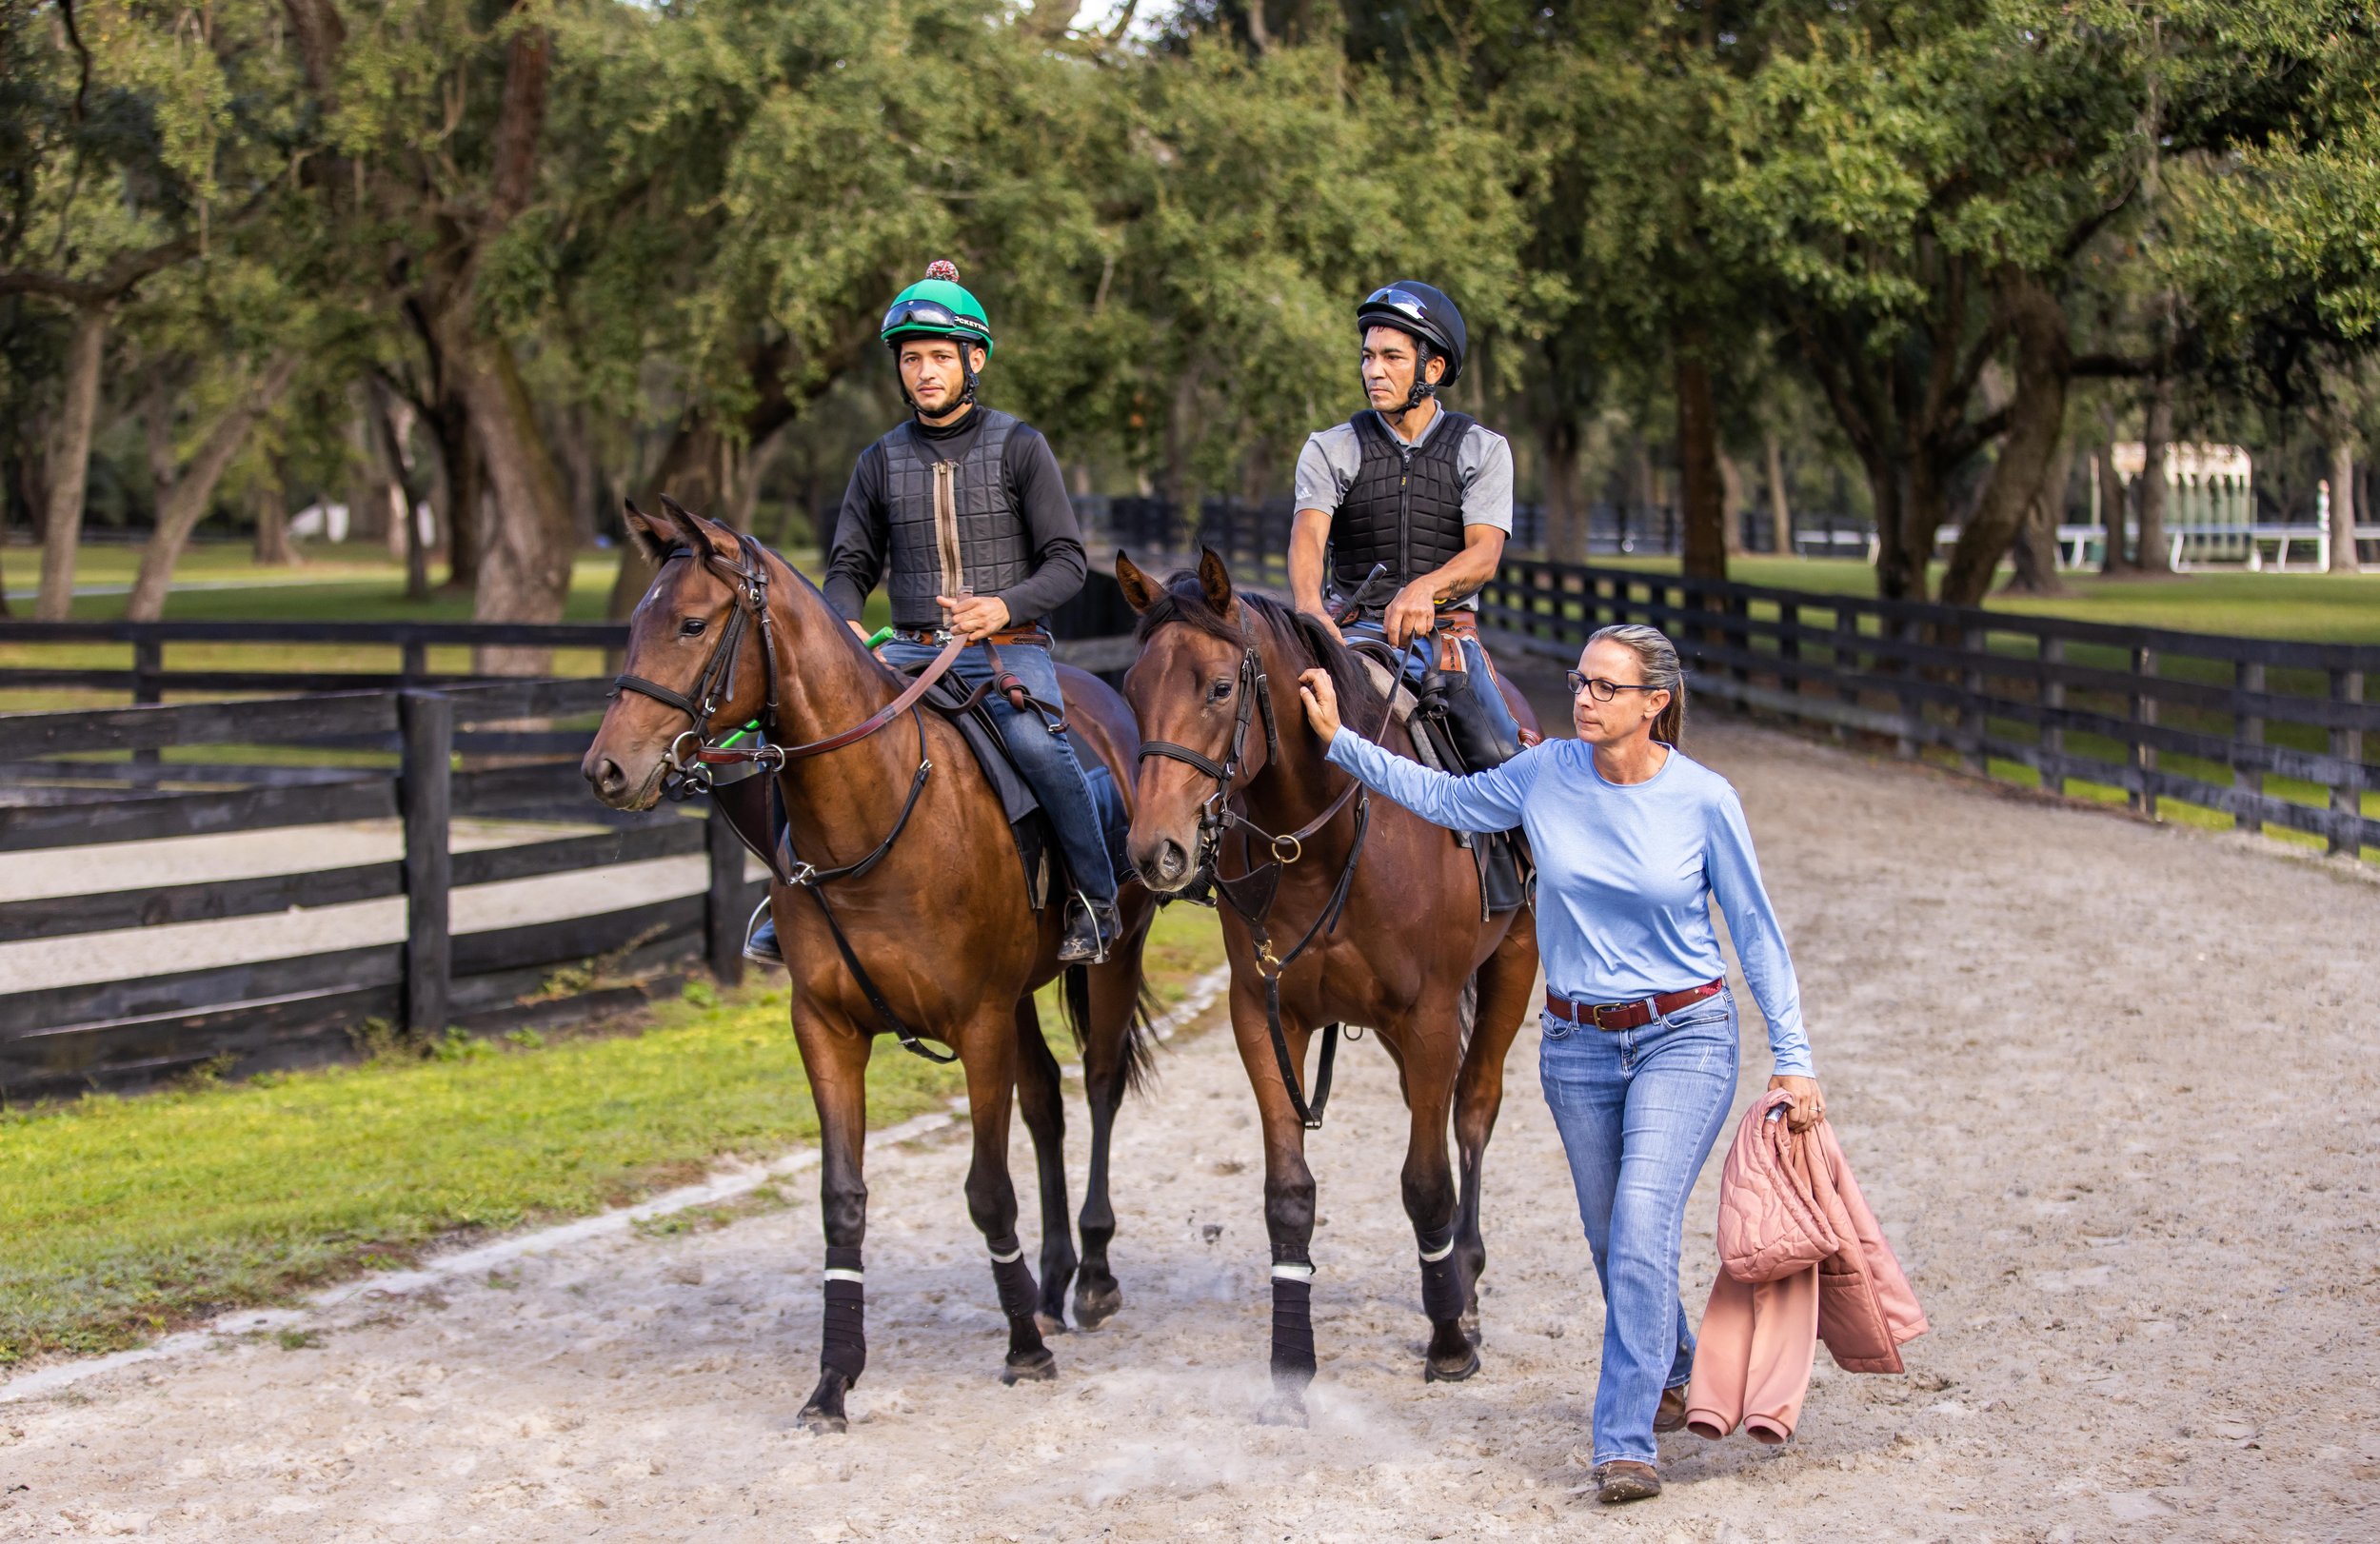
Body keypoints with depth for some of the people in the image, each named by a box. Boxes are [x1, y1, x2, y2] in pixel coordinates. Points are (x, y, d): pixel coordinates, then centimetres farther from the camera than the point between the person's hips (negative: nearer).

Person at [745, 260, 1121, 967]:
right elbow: (849, 568, 13)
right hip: (910, 653, 4)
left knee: (1034, 739, -34)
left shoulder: (1019, 448, 1)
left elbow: (1067, 561, -2)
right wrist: (845, 625, -10)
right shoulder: (881, 462, 10)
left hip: (1008, 650, -4)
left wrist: (1006, 605, -22)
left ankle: (1097, 899, -18)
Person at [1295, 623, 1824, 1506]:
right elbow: (1446, 799, 11)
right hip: (1577, 1042, 4)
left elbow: (1755, 932, -4)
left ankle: (1625, 1443, -16)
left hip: (1683, 1039, -4)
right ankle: (1674, 1375, 42)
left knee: (1641, 1227, -19)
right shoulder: (1547, 775, -4)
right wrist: (1339, 740, 4)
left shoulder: (1704, 800, -11)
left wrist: (1793, 1058, -5)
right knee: (1612, 1239, 14)